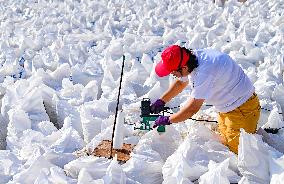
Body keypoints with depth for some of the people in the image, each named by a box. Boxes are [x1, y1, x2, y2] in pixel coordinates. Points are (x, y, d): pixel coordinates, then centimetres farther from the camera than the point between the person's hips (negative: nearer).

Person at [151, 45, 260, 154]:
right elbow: (180, 83, 14)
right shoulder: (192, 57, -7)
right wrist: (161, 101, 8)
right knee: (225, 144, 18)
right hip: (227, 107, 9)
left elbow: (192, 108, -28)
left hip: (242, 109, -9)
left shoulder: (205, 72, -35)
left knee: (235, 151, -3)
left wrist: (168, 120, -16)